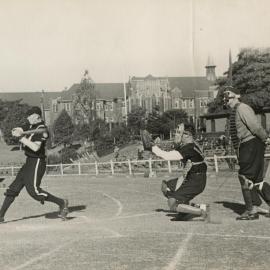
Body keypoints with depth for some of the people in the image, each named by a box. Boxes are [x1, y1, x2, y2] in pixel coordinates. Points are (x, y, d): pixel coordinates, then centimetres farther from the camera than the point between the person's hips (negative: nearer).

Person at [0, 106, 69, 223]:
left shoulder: (42, 130, -17)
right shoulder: (32, 126, 12)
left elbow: (35, 147, -28)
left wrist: (21, 137, -26)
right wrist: (21, 132, 7)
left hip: (37, 162, -9)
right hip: (29, 162, 9)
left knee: (33, 190, -17)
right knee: (13, 188, 8)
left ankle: (61, 202, -6)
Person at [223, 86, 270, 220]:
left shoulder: (242, 108, -13)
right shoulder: (234, 112, 19)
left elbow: (255, 126, -19)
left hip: (251, 145, -10)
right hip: (244, 148, 10)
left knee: (245, 177, -7)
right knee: (256, 180, 11)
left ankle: (252, 210, -1)